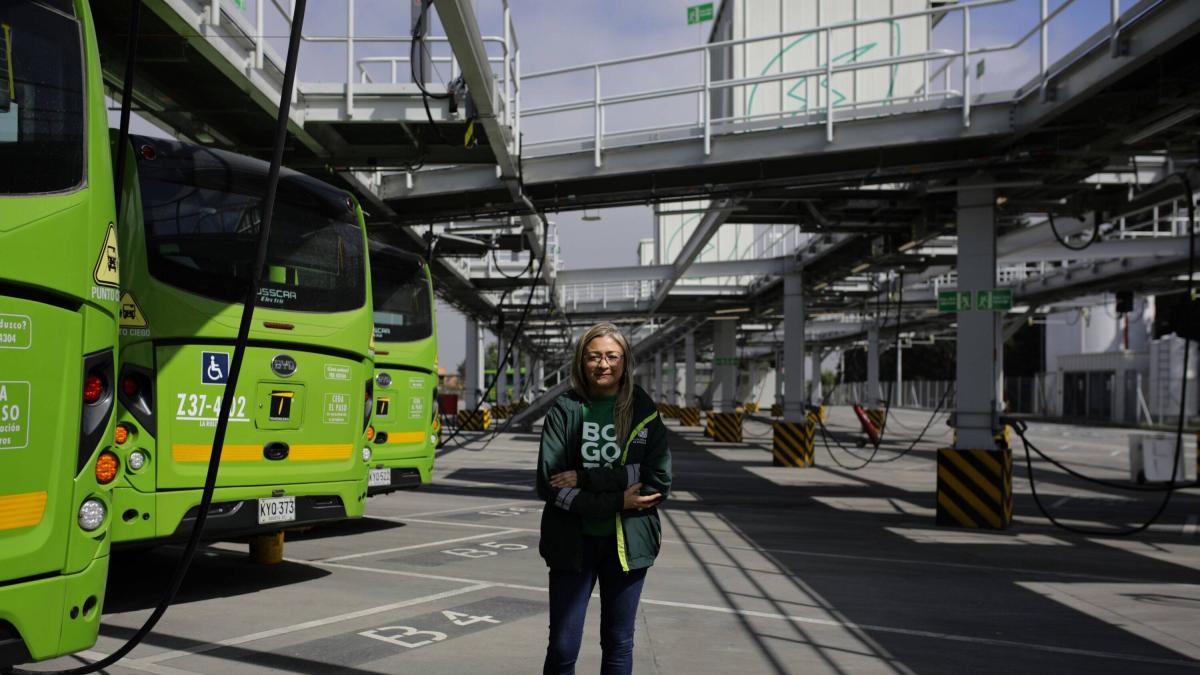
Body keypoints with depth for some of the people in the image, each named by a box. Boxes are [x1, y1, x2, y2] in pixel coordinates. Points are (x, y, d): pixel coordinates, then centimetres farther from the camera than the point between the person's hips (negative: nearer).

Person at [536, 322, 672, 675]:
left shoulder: (643, 412, 1)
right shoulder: (564, 410, -2)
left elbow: (658, 481, -10)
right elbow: (549, 484, -11)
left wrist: (585, 479, -16)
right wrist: (617, 502, -16)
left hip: (627, 542, 1)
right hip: (574, 541, -1)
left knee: (619, 645, 13)